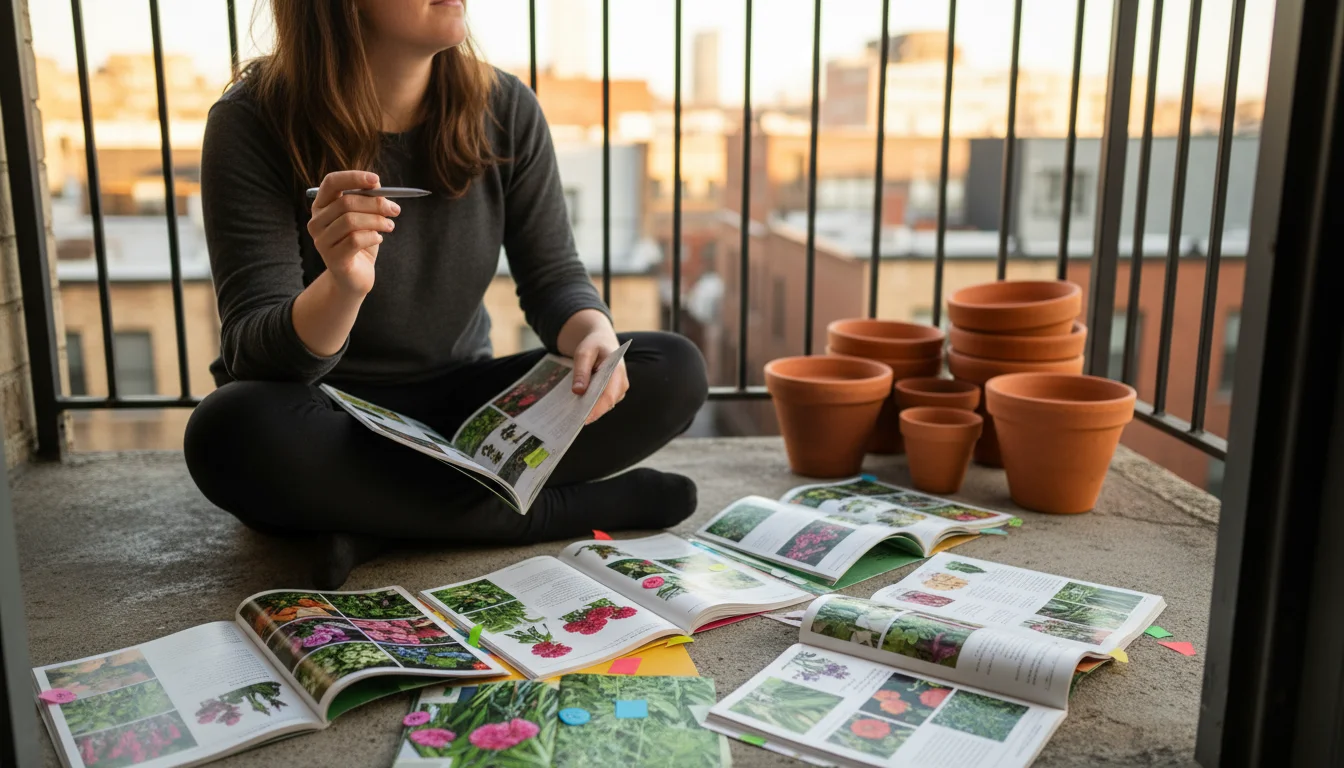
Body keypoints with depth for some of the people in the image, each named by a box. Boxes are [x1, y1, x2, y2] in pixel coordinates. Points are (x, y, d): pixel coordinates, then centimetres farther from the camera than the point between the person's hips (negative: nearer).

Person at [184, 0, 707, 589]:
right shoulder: (252, 123, -15)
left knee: (673, 373, -15)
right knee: (232, 431, -37)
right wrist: (341, 287, -42)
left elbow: (554, 276, -1)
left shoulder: (504, 109, -6)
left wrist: (594, 334, -25)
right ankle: (595, 507, -22)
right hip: (323, 417, -2)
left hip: (460, 408, 3)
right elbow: (255, 354, -19)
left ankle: (379, 517, -18)